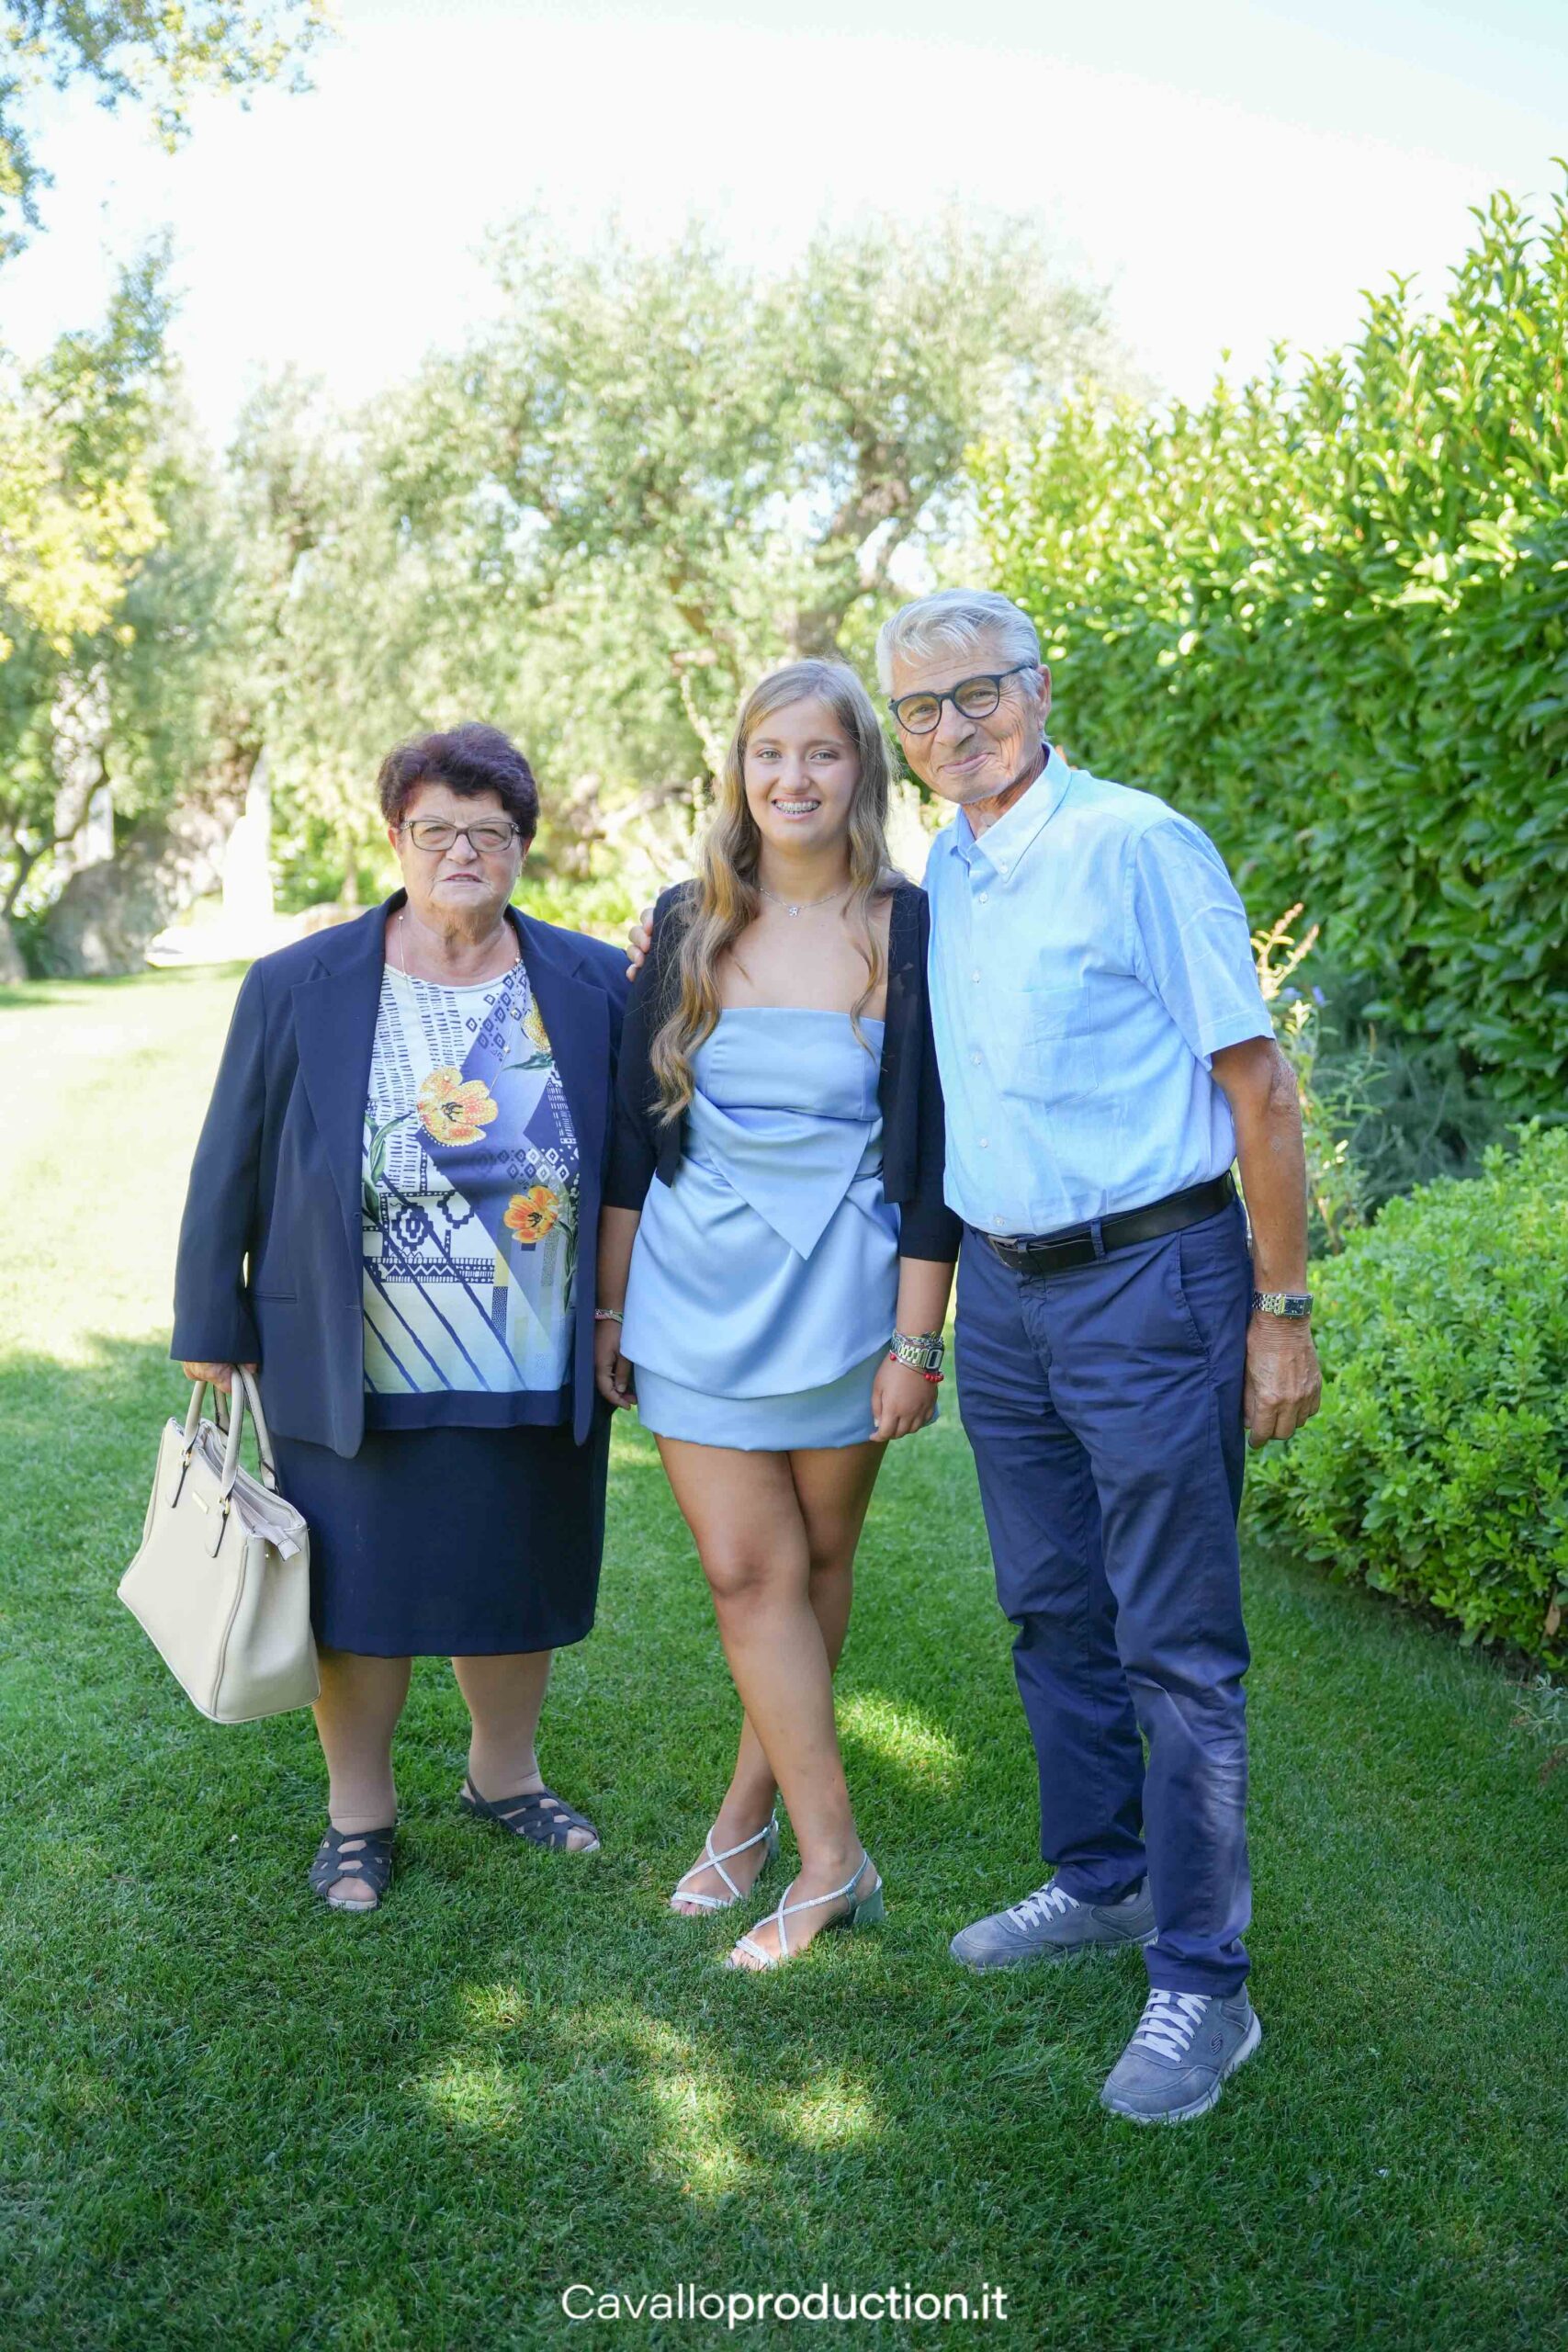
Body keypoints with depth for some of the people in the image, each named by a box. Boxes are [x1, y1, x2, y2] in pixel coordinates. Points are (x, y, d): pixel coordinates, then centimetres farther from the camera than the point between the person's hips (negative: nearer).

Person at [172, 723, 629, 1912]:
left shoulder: (596, 987, -1)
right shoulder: (297, 989, -4)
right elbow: (230, 1171, 0)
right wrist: (213, 1329, 2)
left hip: (539, 1382, 2)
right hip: (358, 1386, -1)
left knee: (518, 1591, 17)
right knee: (360, 1602, 10)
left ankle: (505, 1777, 40)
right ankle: (358, 1813, 32)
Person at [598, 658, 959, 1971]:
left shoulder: (910, 928, -4)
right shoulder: (689, 924, 4)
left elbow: (929, 1148, -4)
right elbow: (635, 1127, 8)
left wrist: (918, 1338, -7)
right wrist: (610, 1306, 8)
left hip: (838, 1292, -2)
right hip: (697, 1286, 2)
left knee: (817, 1562, 10)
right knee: (747, 1569, -1)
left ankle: (753, 1809, 27)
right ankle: (833, 1859, 10)